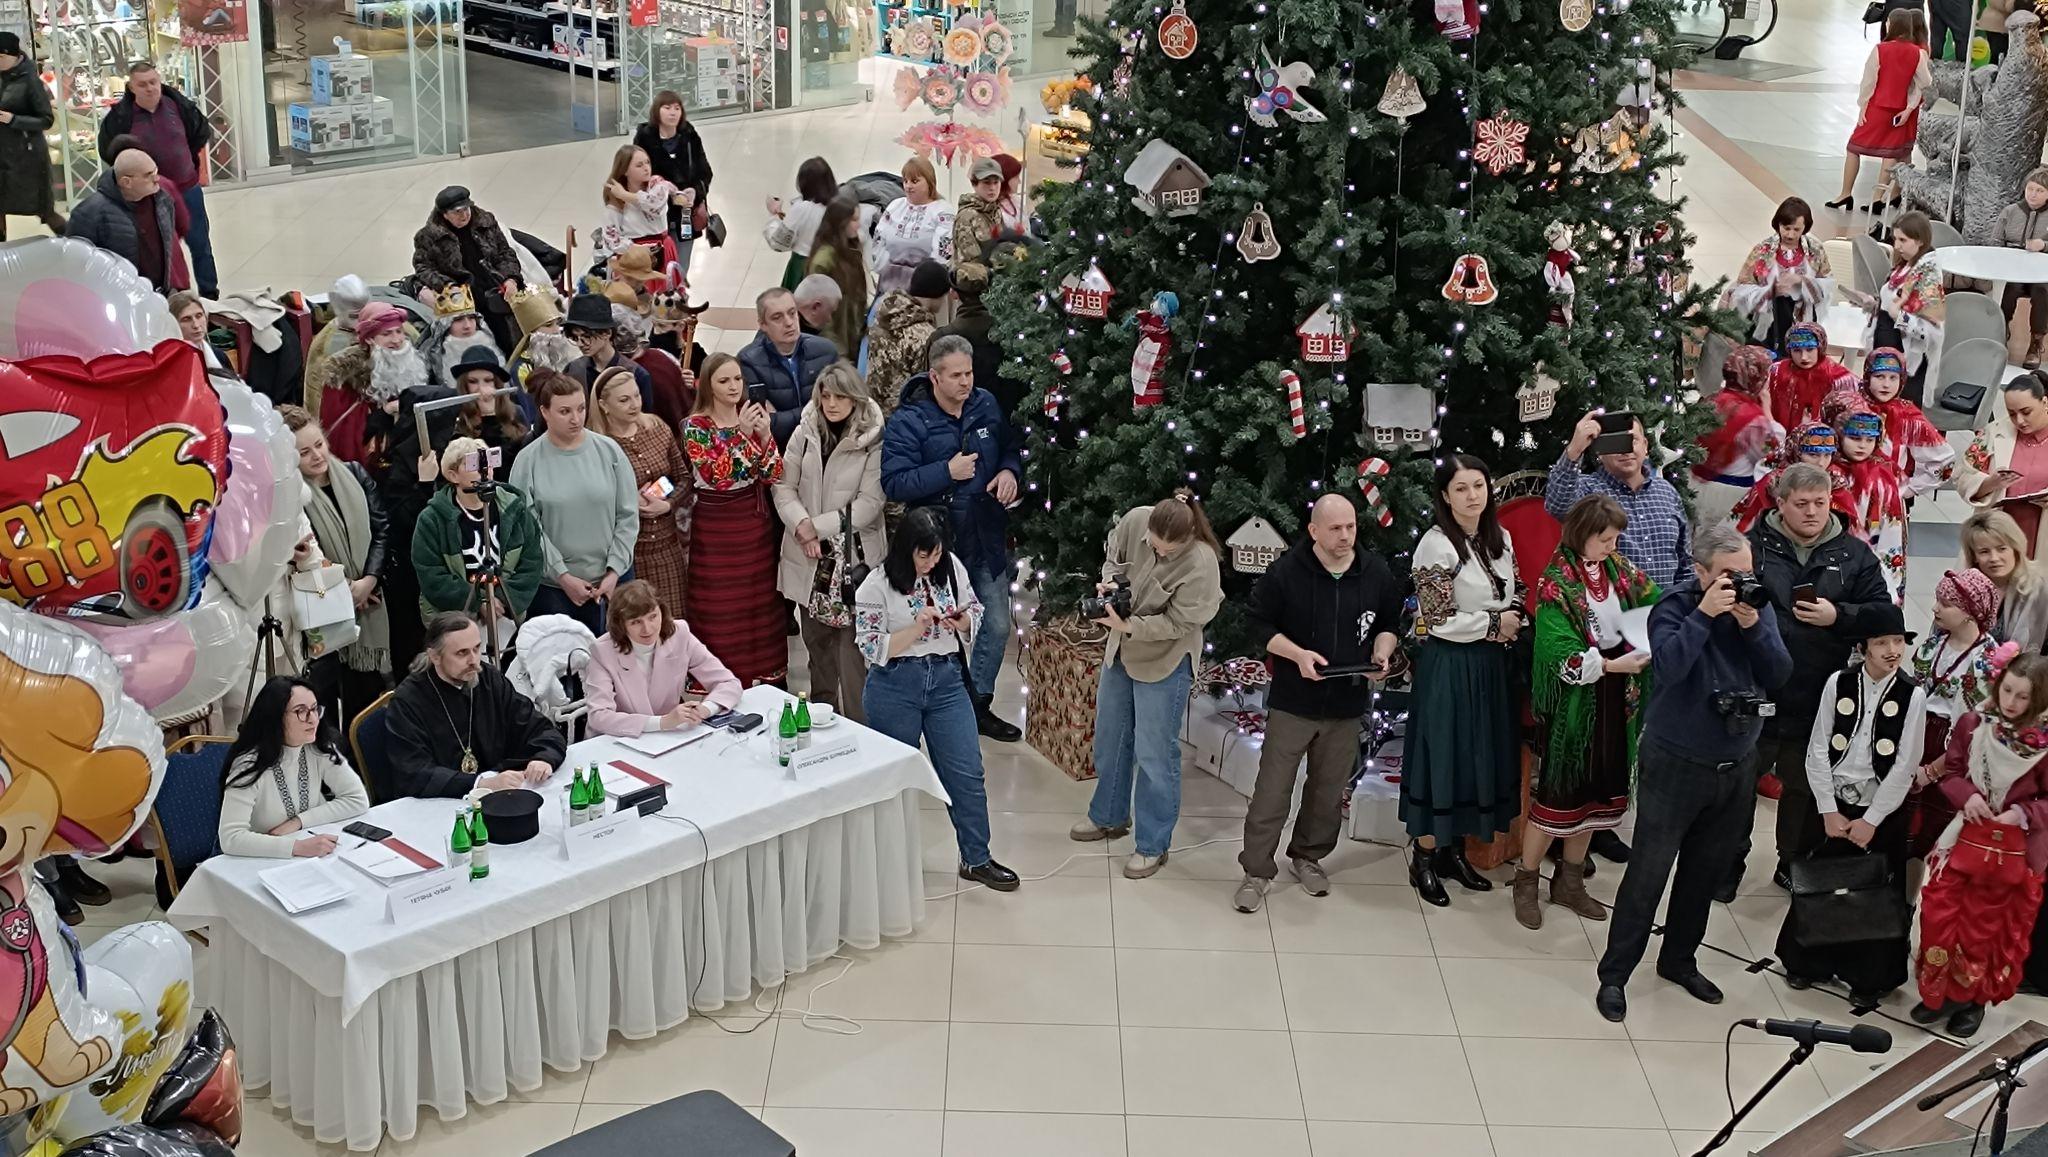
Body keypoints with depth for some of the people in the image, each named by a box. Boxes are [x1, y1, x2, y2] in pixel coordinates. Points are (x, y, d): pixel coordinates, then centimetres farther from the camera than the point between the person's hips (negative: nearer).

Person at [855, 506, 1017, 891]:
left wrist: (961, 621, -12)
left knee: (967, 772, 3)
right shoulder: (877, 584, -11)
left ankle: (976, 859, 16)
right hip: (895, 688, -3)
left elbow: (975, 612, 11)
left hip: (946, 680, 4)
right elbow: (871, 648, -12)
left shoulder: (951, 567, 0)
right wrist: (916, 629, -23)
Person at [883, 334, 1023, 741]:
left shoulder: (986, 405, 2)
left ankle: (979, 703, 30)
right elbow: (894, 482, -18)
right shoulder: (908, 421, -14)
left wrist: (1010, 471, -6)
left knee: (997, 627, 13)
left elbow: (1009, 448, 17)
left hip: (987, 539, 5)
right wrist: (947, 471, -24)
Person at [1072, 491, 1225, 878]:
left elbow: (1177, 624, -24)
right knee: (1109, 739, 21)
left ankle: (1153, 845, 16)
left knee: (1154, 754, 1)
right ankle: (1110, 816, 42)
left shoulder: (1201, 566, -31)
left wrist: (1128, 626, -32)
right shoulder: (1136, 520, -16)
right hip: (1121, 650, 7)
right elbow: (1112, 552, 6)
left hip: (1164, 662, -7)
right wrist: (1109, 581, -13)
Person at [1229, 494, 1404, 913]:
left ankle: (1309, 856, 34)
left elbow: (1390, 624, 13)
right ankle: (1256, 870, 8)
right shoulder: (1285, 571, -11)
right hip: (1292, 704, -3)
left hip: (1347, 706, 3)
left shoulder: (1377, 573, -1)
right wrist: (1297, 654, -19)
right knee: (1272, 791, -2)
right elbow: (1258, 626, -4)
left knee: (1329, 791, 13)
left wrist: (1382, 654, -8)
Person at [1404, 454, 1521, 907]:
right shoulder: (1437, 545, -15)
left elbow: (1512, 597, 20)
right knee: (1442, 756, -1)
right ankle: (1424, 858, 11)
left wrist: (1515, 621, -2)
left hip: (1490, 665, 7)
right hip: (1448, 666, -7)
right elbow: (1438, 621, -17)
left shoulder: (1499, 539, 7)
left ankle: (1454, 849, 25)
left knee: (1478, 758, 12)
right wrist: (1494, 623, -11)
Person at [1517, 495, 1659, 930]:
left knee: (1598, 788, 14)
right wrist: (1611, 664, -27)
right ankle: (1526, 882, 13)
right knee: (1559, 789, -1)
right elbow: (1561, 655, -20)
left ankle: (1570, 881, 28)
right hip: (1574, 699, -7)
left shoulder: (1619, 568, 5)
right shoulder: (1557, 583, -15)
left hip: (1615, 697, 7)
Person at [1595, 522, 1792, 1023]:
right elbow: (1668, 667, -31)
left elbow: (1779, 676, -6)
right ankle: (1614, 975, 9)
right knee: (1648, 872, -1)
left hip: (1737, 765, 5)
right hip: (1675, 763, -5)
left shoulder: (1758, 605, 0)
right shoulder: (1675, 607, -14)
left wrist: (1753, 627, -19)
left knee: (1707, 870, 17)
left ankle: (1679, 960, 35)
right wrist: (1704, 614, -32)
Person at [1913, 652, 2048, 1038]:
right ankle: (1938, 993, 22)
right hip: (1963, 838, 2)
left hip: (2009, 850, -2)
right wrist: (1967, 795, -15)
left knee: (1985, 927, 13)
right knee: (1939, 916, 3)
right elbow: (1950, 772, 4)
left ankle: (1972, 999, 32)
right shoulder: (1973, 725, -5)